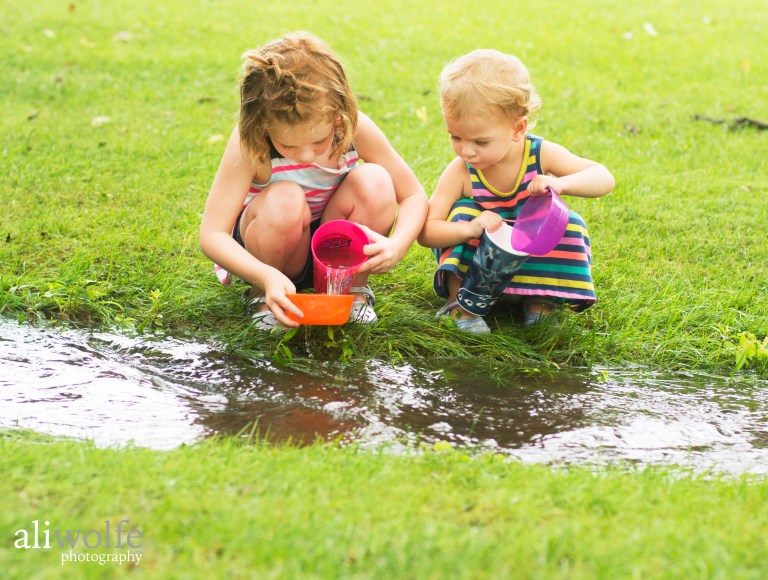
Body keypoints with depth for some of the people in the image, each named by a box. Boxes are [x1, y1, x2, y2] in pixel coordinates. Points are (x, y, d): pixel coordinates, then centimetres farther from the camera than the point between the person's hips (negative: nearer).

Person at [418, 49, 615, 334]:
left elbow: (604, 179, -23)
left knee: (569, 224, -23)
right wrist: (469, 229, -46)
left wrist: (559, 184, -44)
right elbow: (426, 231, -25)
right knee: (464, 211, -24)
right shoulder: (460, 172, -22)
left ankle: (539, 301, -13)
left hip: (535, 259, 1)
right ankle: (458, 300, -21)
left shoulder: (541, 154, -20)